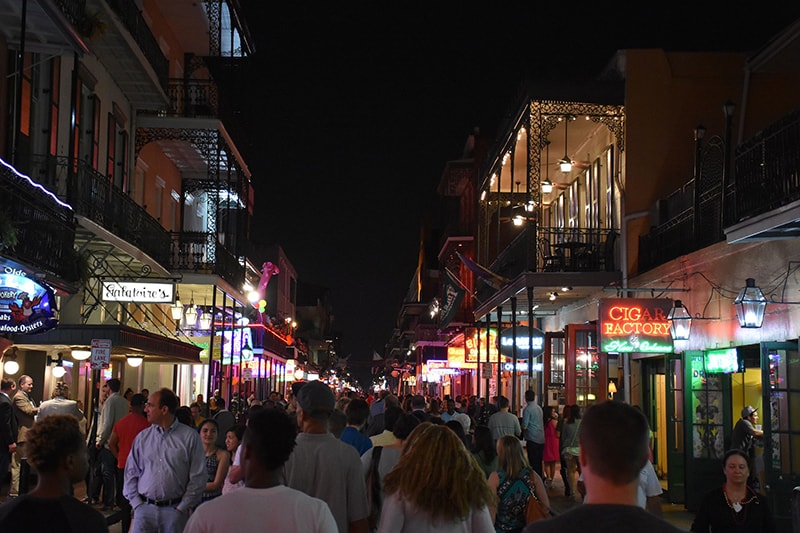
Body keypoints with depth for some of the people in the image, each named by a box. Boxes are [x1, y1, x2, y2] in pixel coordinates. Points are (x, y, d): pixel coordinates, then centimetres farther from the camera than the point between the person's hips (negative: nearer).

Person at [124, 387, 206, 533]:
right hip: (144, 508, 3)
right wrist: (137, 504, 2)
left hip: (175, 510, -2)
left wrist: (181, 508, -6)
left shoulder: (190, 437, -2)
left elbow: (197, 478, -3)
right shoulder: (142, 437, 8)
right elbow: (131, 473, 12)